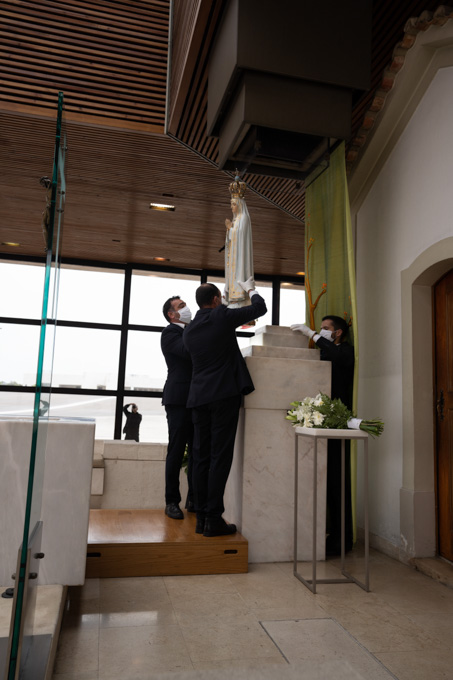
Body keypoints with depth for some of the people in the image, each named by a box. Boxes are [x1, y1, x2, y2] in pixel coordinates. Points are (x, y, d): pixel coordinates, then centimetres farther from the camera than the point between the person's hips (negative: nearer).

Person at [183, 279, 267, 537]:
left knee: (202, 456, 9)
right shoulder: (222, 316, -4)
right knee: (220, 456, -4)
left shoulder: (190, 330, 12)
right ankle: (214, 518, -2)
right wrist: (251, 289, 25)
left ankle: (202, 518, 14)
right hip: (224, 394, -6)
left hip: (199, 396, 6)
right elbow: (260, 308, 4)